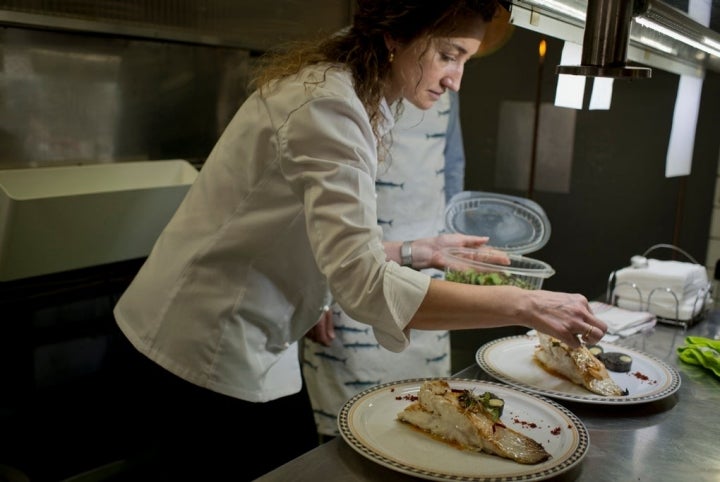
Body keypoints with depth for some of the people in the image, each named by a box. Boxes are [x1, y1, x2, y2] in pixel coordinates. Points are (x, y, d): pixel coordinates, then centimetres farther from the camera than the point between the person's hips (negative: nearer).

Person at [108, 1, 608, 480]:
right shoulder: (325, 104, -23)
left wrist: (415, 252, 3)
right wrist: (525, 305, -29)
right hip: (202, 362, -9)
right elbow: (365, 285, -33)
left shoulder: (360, 100, 7)